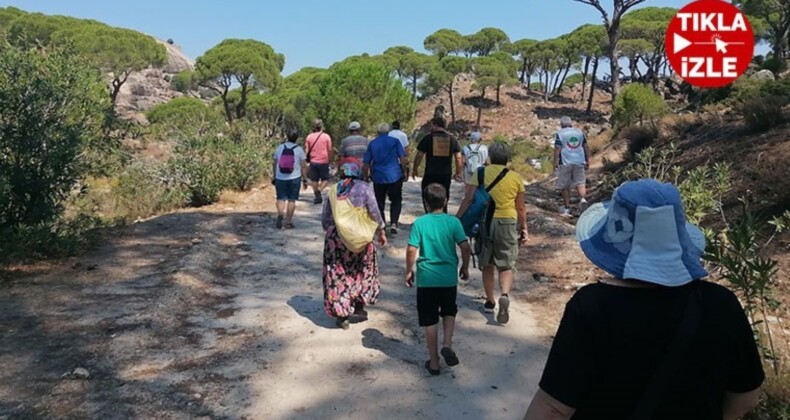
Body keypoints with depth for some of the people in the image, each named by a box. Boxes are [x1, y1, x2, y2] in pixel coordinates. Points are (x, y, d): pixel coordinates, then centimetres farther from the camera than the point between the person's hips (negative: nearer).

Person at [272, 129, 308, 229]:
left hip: (280, 178, 1)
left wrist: (274, 176, 17)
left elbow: (275, 164, 7)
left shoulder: (279, 148, 3)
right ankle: (288, 222, 9)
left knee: (281, 198, 8)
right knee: (291, 199, 7)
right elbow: (303, 166, -4)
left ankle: (280, 214, -19)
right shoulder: (299, 149, -2)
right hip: (294, 178, -1)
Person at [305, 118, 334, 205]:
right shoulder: (326, 136, -5)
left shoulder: (309, 137, 1)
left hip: (313, 161, 2)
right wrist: (330, 160, 8)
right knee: (325, 179, 9)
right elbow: (330, 150, -4)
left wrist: (307, 160, 12)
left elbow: (307, 151, 2)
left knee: (314, 180, 11)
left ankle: (317, 197, 14)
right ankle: (319, 190, -16)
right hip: (324, 161, -2)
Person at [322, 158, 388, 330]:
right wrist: (381, 232, 5)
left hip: (336, 238, 1)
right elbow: (374, 212, -7)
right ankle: (359, 305, 25)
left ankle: (341, 314, 13)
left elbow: (325, 218, 4)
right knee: (362, 270, 21)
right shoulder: (364, 188, -6)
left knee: (338, 275, 9)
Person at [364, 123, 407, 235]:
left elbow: (366, 163, 7)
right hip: (394, 175, -1)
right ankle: (393, 223, -6)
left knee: (380, 202, 12)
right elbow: (402, 158, -4)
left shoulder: (372, 144, 6)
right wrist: (404, 171, 6)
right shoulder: (395, 141, 2)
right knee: (396, 201, 10)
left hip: (378, 177, 1)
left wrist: (366, 176, 17)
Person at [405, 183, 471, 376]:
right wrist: (465, 267, 9)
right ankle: (447, 345, 6)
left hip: (426, 278, -1)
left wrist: (409, 271, 4)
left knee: (429, 320, 9)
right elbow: (465, 247, -8)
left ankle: (434, 362, 16)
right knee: (449, 311, 25)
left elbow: (411, 250, -11)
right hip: (449, 277, 1)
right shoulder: (453, 222, -5)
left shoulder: (419, 223, -8)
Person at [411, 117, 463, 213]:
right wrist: (458, 172, 14)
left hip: (430, 174, -3)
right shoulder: (452, 139, 5)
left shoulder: (428, 137, -4)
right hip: (446, 175, 3)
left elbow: (419, 155, -3)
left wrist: (414, 169, 9)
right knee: (443, 201, 15)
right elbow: (459, 157, 5)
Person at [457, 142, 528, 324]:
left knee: (487, 264, 16)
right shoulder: (516, 178, 0)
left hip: (485, 222, 1)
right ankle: (505, 295, -16)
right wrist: (524, 229, 16)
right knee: (506, 265, 9)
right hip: (507, 223, 0)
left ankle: (490, 302, 25)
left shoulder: (481, 173, -2)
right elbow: (521, 208, 5)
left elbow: (468, 199, -9)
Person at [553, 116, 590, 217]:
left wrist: (555, 162, -5)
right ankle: (583, 199, -21)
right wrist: (587, 161, 17)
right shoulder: (580, 132, 10)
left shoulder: (560, 133, -2)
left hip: (565, 162, -3)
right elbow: (586, 147, 11)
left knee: (565, 186, 6)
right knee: (580, 183, 7)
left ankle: (566, 208, 11)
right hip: (579, 162, 3)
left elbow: (557, 149, -9)